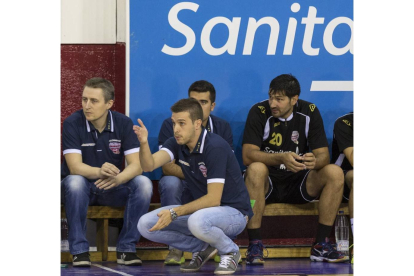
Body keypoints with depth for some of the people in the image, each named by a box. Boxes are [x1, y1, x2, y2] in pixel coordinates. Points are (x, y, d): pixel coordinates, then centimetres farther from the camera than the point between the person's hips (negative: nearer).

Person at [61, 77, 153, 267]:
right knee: (74, 182, -37)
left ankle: (126, 248, -18)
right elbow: (75, 166, -23)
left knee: (143, 183, -25)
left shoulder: (123, 123, -6)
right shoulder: (72, 123, -14)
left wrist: (117, 178, -37)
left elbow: (136, 165, -14)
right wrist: (99, 172, -45)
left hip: (112, 189, 2)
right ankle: (79, 250, -28)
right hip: (81, 187, -2)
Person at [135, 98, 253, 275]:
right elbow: (149, 165, -19)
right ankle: (203, 248, 9)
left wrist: (175, 213, -31)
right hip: (202, 209, 7)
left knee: (198, 221, -40)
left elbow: (213, 199, -27)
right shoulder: (177, 144, -2)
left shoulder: (215, 147, -24)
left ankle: (230, 251, -8)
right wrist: (144, 143, -39)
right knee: (146, 225, -8)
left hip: (233, 212, -7)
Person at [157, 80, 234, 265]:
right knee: (170, 183, -36)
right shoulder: (170, 125, -8)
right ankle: (176, 248, -29)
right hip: (181, 187, -1)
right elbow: (167, 167, -16)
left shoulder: (222, 128, 0)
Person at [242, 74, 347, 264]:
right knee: (256, 169, -36)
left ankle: (321, 245, -18)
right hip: (268, 184, -3)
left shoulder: (309, 112, -2)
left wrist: (315, 161, -32)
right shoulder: (259, 112, -11)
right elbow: (248, 155, -21)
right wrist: (281, 158, -37)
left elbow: (323, 155, -6)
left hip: (299, 184, 3)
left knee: (335, 173, -22)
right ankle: (254, 245, -32)